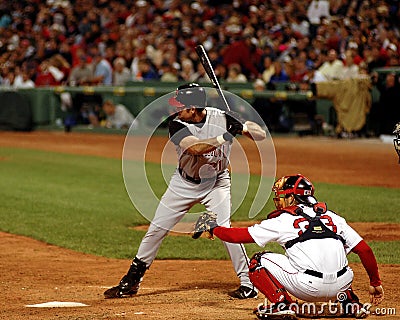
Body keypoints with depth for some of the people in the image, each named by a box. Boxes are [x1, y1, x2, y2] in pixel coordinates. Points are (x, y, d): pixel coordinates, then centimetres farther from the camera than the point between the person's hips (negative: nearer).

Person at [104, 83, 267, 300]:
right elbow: (196, 147, -38)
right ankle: (131, 281, 18)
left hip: (216, 182, -2)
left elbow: (262, 135, -17)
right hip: (184, 184, 2)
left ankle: (247, 282, -6)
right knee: (156, 229, 4)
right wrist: (225, 137, -42)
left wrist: (243, 128, -37)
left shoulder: (222, 118, -20)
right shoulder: (177, 125, -21)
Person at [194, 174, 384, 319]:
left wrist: (213, 228, 28)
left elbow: (240, 236, 11)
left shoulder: (282, 221, 8)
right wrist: (375, 283, 21)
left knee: (259, 262, 13)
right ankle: (351, 303, 19)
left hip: (309, 288, -5)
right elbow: (365, 249, 13)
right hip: (339, 286, 5)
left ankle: (281, 303, -4)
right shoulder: (332, 217, 18)